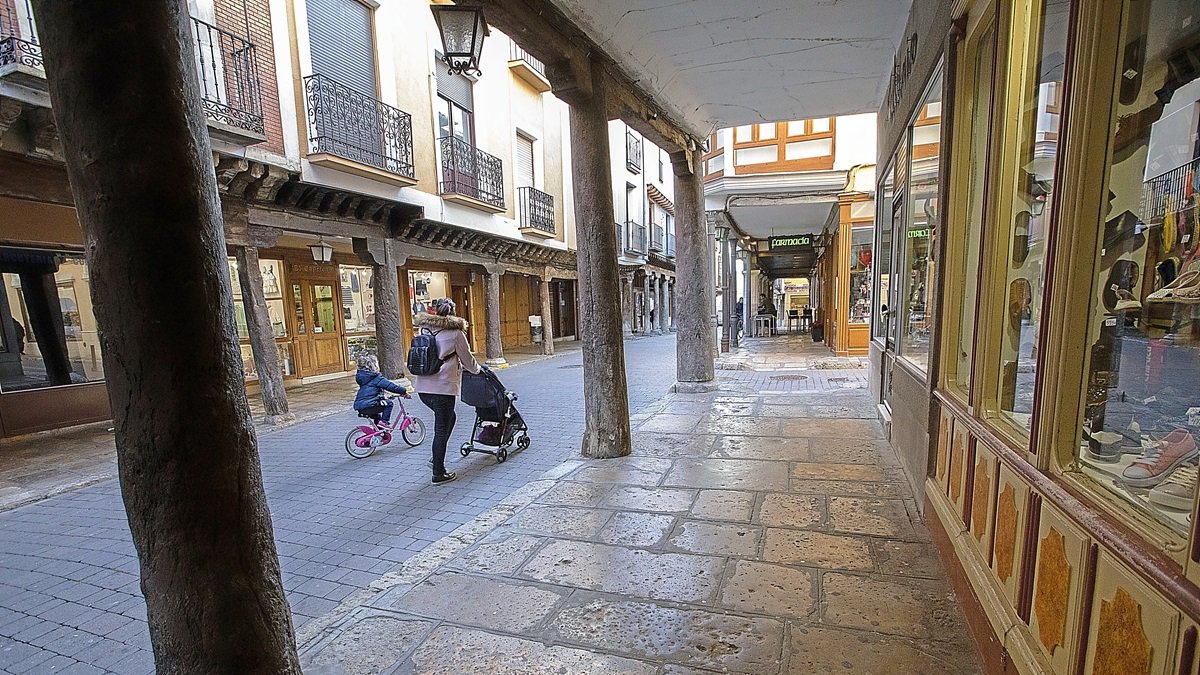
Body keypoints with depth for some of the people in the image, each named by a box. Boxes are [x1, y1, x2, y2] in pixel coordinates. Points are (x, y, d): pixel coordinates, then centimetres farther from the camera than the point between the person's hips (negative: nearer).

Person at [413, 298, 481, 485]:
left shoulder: (425, 330, 12)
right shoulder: (455, 332, -5)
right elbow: (467, 359, 3)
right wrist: (478, 369, 24)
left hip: (423, 388, 6)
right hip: (443, 387, -6)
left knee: (449, 417, 25)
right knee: (441, 429, 3)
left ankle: (437, 458, 25)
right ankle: (439, 474, 11)